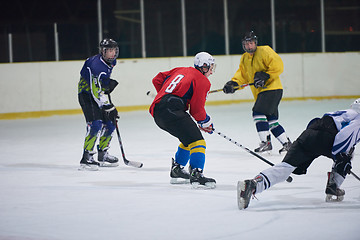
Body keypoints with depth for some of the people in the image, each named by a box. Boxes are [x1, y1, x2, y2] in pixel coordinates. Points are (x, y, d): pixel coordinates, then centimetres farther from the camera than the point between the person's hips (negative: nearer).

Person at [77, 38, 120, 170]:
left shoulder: (110, 62, 2)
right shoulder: (97, 65, -27)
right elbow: (96, 91, -31)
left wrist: (110, 83, 8)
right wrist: (108, 107, -31)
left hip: (99, 94, 9)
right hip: (87, 94, -9)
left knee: (109, 124, 9)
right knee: (96, 124, -23)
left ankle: (102, 155, 24)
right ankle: (86, 158, -23)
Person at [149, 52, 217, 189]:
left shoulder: (181, 71, 26)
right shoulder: (202, 81, 2)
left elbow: (157, 80, 30)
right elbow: (196, 109, -2)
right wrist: (206, 122, 15)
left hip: (157, 112, 9)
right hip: (171, 110, -9)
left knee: (189, 139, 25)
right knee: (196, 140, -14)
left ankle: (177, 169, 31)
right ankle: (196, 175, -28)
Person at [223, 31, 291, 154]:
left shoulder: (264, 51, -8)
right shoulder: (244, 59, 16)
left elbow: (278, 66, -15)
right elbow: (242, 75, 12)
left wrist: (264, 76, -22)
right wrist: (233, 84, -6)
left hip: (272, 88, -8)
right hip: (260, 92, 8)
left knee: (258, 112, -19)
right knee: (271, 120, 8)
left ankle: (265, 142, -18)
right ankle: (286, 143, 15)